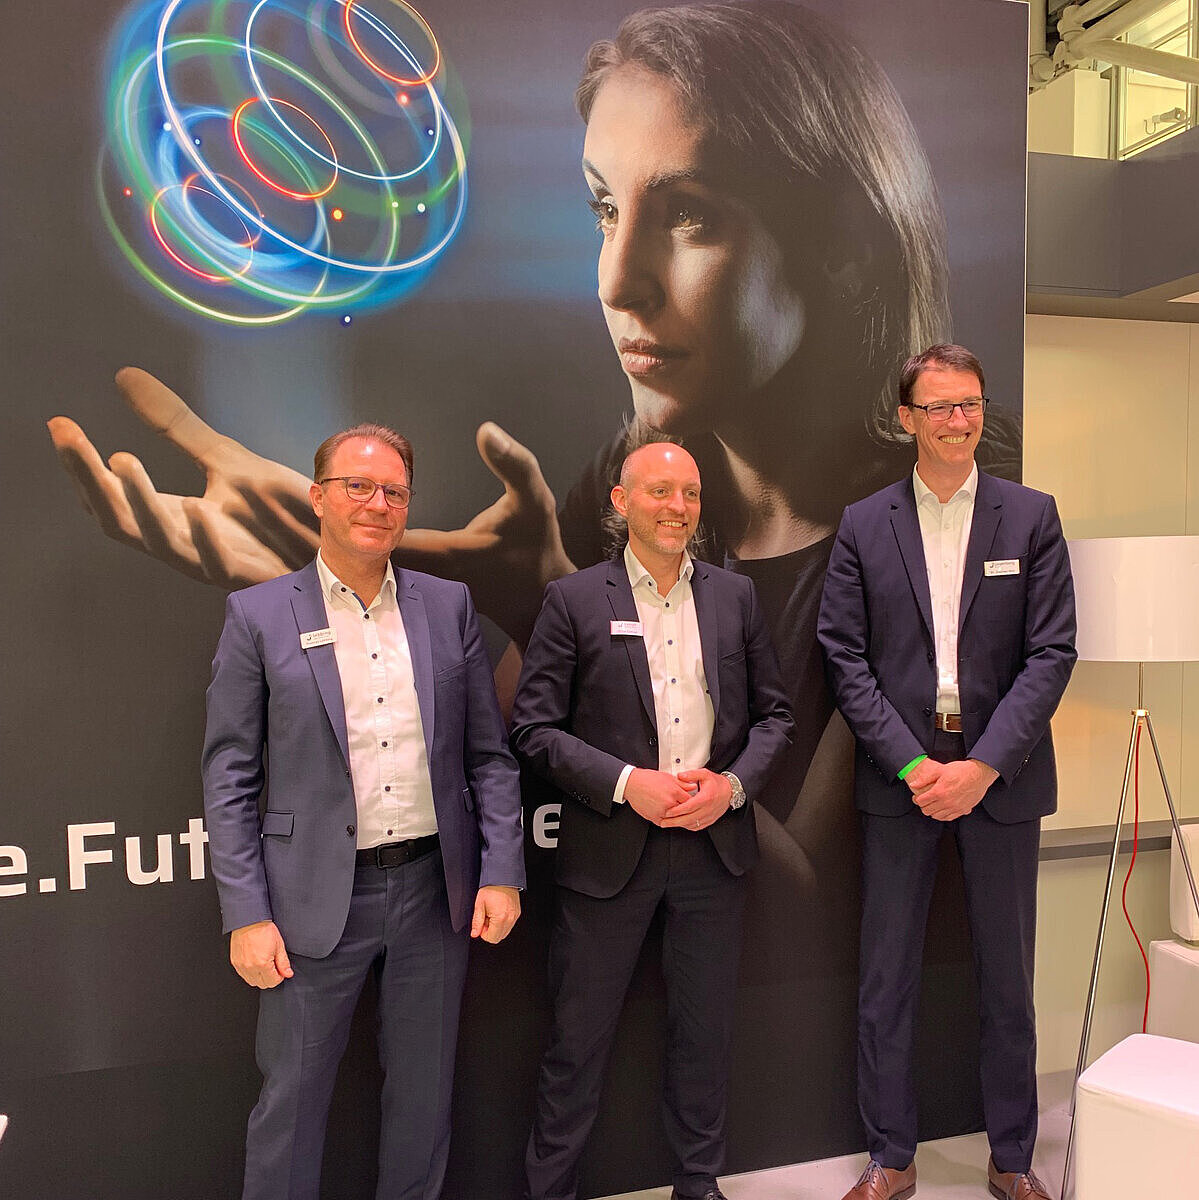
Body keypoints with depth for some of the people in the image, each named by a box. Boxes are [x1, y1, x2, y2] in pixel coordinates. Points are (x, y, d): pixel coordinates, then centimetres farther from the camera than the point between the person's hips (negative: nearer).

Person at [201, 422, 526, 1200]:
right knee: (293, 1098, 12)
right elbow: (230, 777, -3)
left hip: (436, 889, 3)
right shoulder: (258, 615, -3)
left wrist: (502, 872, -2)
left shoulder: (449, 606, 4)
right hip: (318, 897, -2)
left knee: (423, 1095, 17)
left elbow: (490, 752, 5)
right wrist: (246, 915, -7)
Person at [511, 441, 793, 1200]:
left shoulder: (735, 596, 6)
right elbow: (534, 725, -7)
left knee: (706, 1029, 17)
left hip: (714, 845, 3)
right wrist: (627, 783, -17)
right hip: (609, 848, -3)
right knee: (579, 1037, 8)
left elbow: (774, 713, 8)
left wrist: (734, 783, -9)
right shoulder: (574, 600, -3)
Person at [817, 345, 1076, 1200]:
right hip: (900, 774, 0)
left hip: (1000, 772, 0)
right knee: (887, 979, 8)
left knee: (1008, 977, 13)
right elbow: (846, 657, -2)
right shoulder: (864, 525, 2)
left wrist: (984, 765, -13)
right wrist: (912, 764, -11)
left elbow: (1052, 653, -4)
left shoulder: (1032, 516, 2)